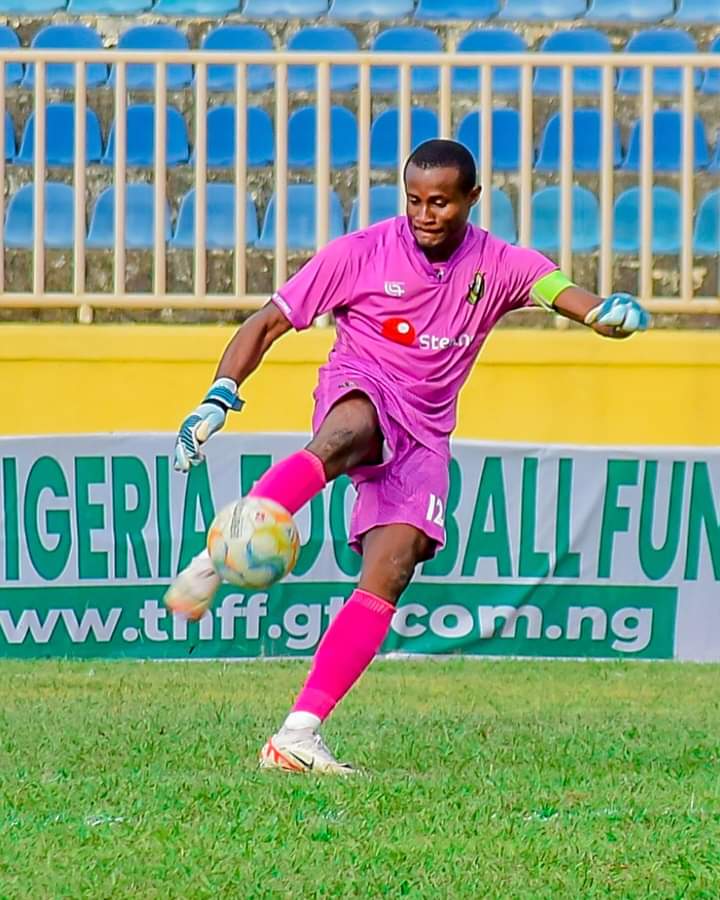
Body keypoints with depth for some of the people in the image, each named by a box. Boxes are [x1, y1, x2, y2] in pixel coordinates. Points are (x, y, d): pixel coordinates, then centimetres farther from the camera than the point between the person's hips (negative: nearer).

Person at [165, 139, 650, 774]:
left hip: (424, 435, 3)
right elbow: (268, 323, 1)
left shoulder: (497, 265, 4)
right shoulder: (362, 253, -1)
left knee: (390, 574, -17)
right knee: (349, 435, -41)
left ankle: (298, 735, -19)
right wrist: (220, 398, -13)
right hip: (359, 390, -3)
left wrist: (608, 311, -39)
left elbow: (560, 289, -15)